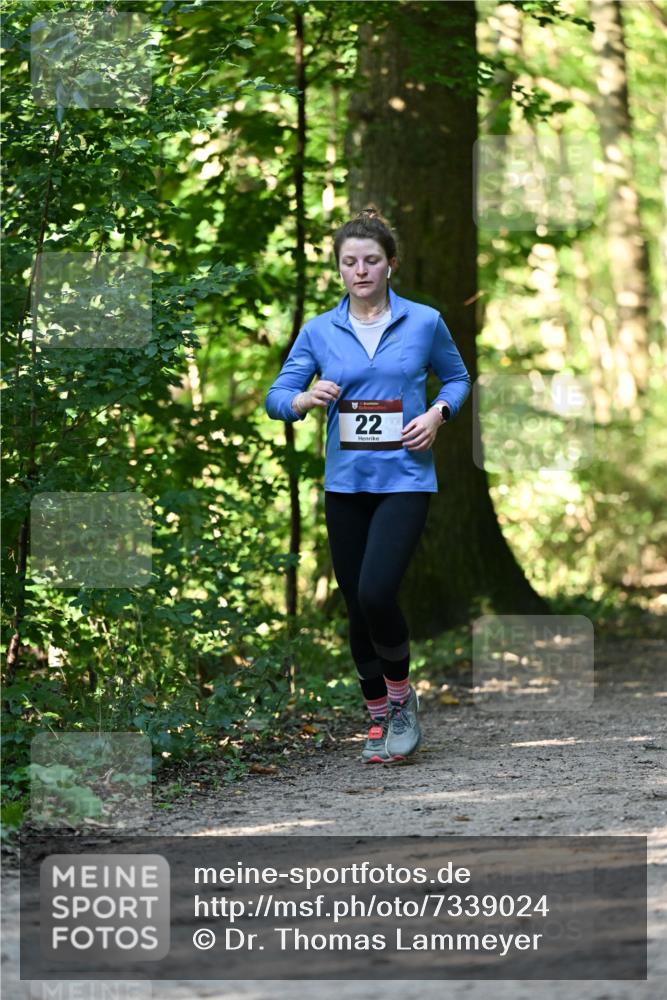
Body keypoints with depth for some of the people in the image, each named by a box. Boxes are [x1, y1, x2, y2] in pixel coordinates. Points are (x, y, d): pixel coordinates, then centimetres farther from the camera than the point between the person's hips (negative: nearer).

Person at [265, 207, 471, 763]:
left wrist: (439, 414, -6)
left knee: (377, 592, -19)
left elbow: (457, 377, 14)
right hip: (345, 482, 3)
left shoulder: (424, 322, 0)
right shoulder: (319, 331, 4)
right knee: (357, 605, 6)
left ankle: (402, 696, 5)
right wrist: (306, 399, -16)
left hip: (405, 478, -3)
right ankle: (379, 717, 21)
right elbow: (277, 396, 6)